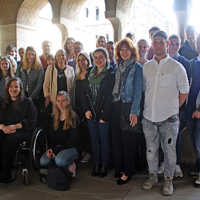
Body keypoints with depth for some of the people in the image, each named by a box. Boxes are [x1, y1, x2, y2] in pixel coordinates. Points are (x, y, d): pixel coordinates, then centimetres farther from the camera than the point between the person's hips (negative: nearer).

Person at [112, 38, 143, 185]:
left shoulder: (137, 67, -5)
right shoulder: (119, 67, 13)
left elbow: (138, 90, -10)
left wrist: (134, 111, -16)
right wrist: (113, 104, 7)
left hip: (129, 106, -6)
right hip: (117, 106, 6)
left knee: (128, 140, 1)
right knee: (116, 138, 10)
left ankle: (128, 172, 15)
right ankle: (118, 168, 26)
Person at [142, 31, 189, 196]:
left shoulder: (176, 67, -4)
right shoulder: (146, 67, 7)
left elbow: (184, 91, 3)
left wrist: (173, 108, 1)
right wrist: (148, 106, 8)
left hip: (169, 118, -3)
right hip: (149, 117, 3)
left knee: (169, 150, 6)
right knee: (151, 149, 14)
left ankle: (168, 179, 25)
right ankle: (153, 176, 32)